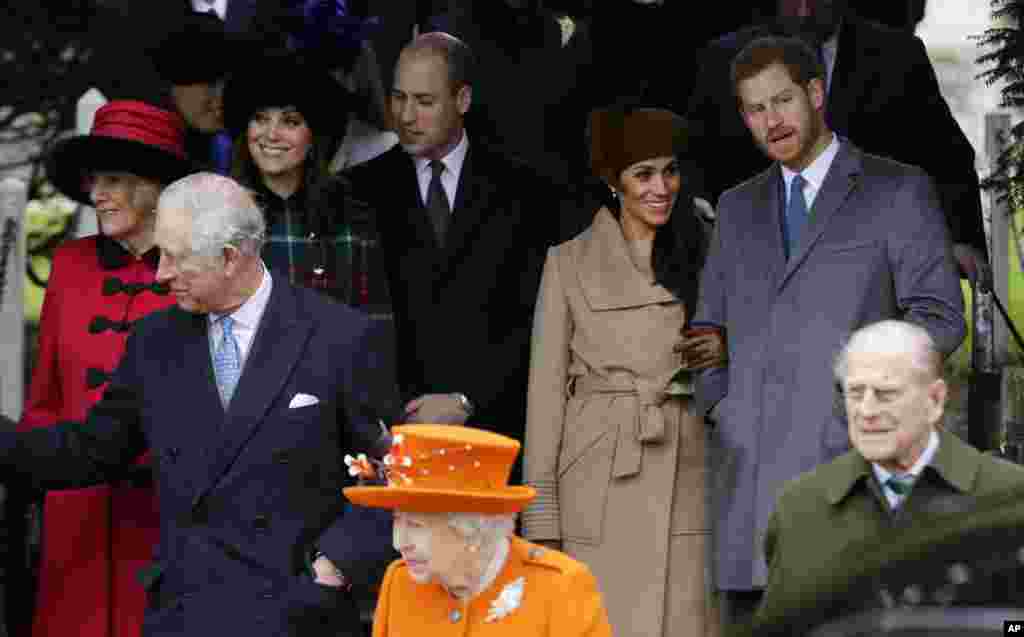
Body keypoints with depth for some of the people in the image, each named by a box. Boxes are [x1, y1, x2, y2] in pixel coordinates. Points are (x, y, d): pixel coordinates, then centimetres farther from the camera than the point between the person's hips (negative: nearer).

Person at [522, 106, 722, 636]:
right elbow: (547, 387, 2)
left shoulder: (702, 256, 12)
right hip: (598, 487, -2)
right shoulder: (569, 263, 5)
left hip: (687, 479, 2)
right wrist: (541, 520, -4)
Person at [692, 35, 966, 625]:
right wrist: (721, 405, 9)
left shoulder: (898, 190, 6)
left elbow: (940, 316, 1)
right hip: (751, 464, 5)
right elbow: (710, 326, 26)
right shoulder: (738, 208, 22)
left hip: (848, 459, -5)